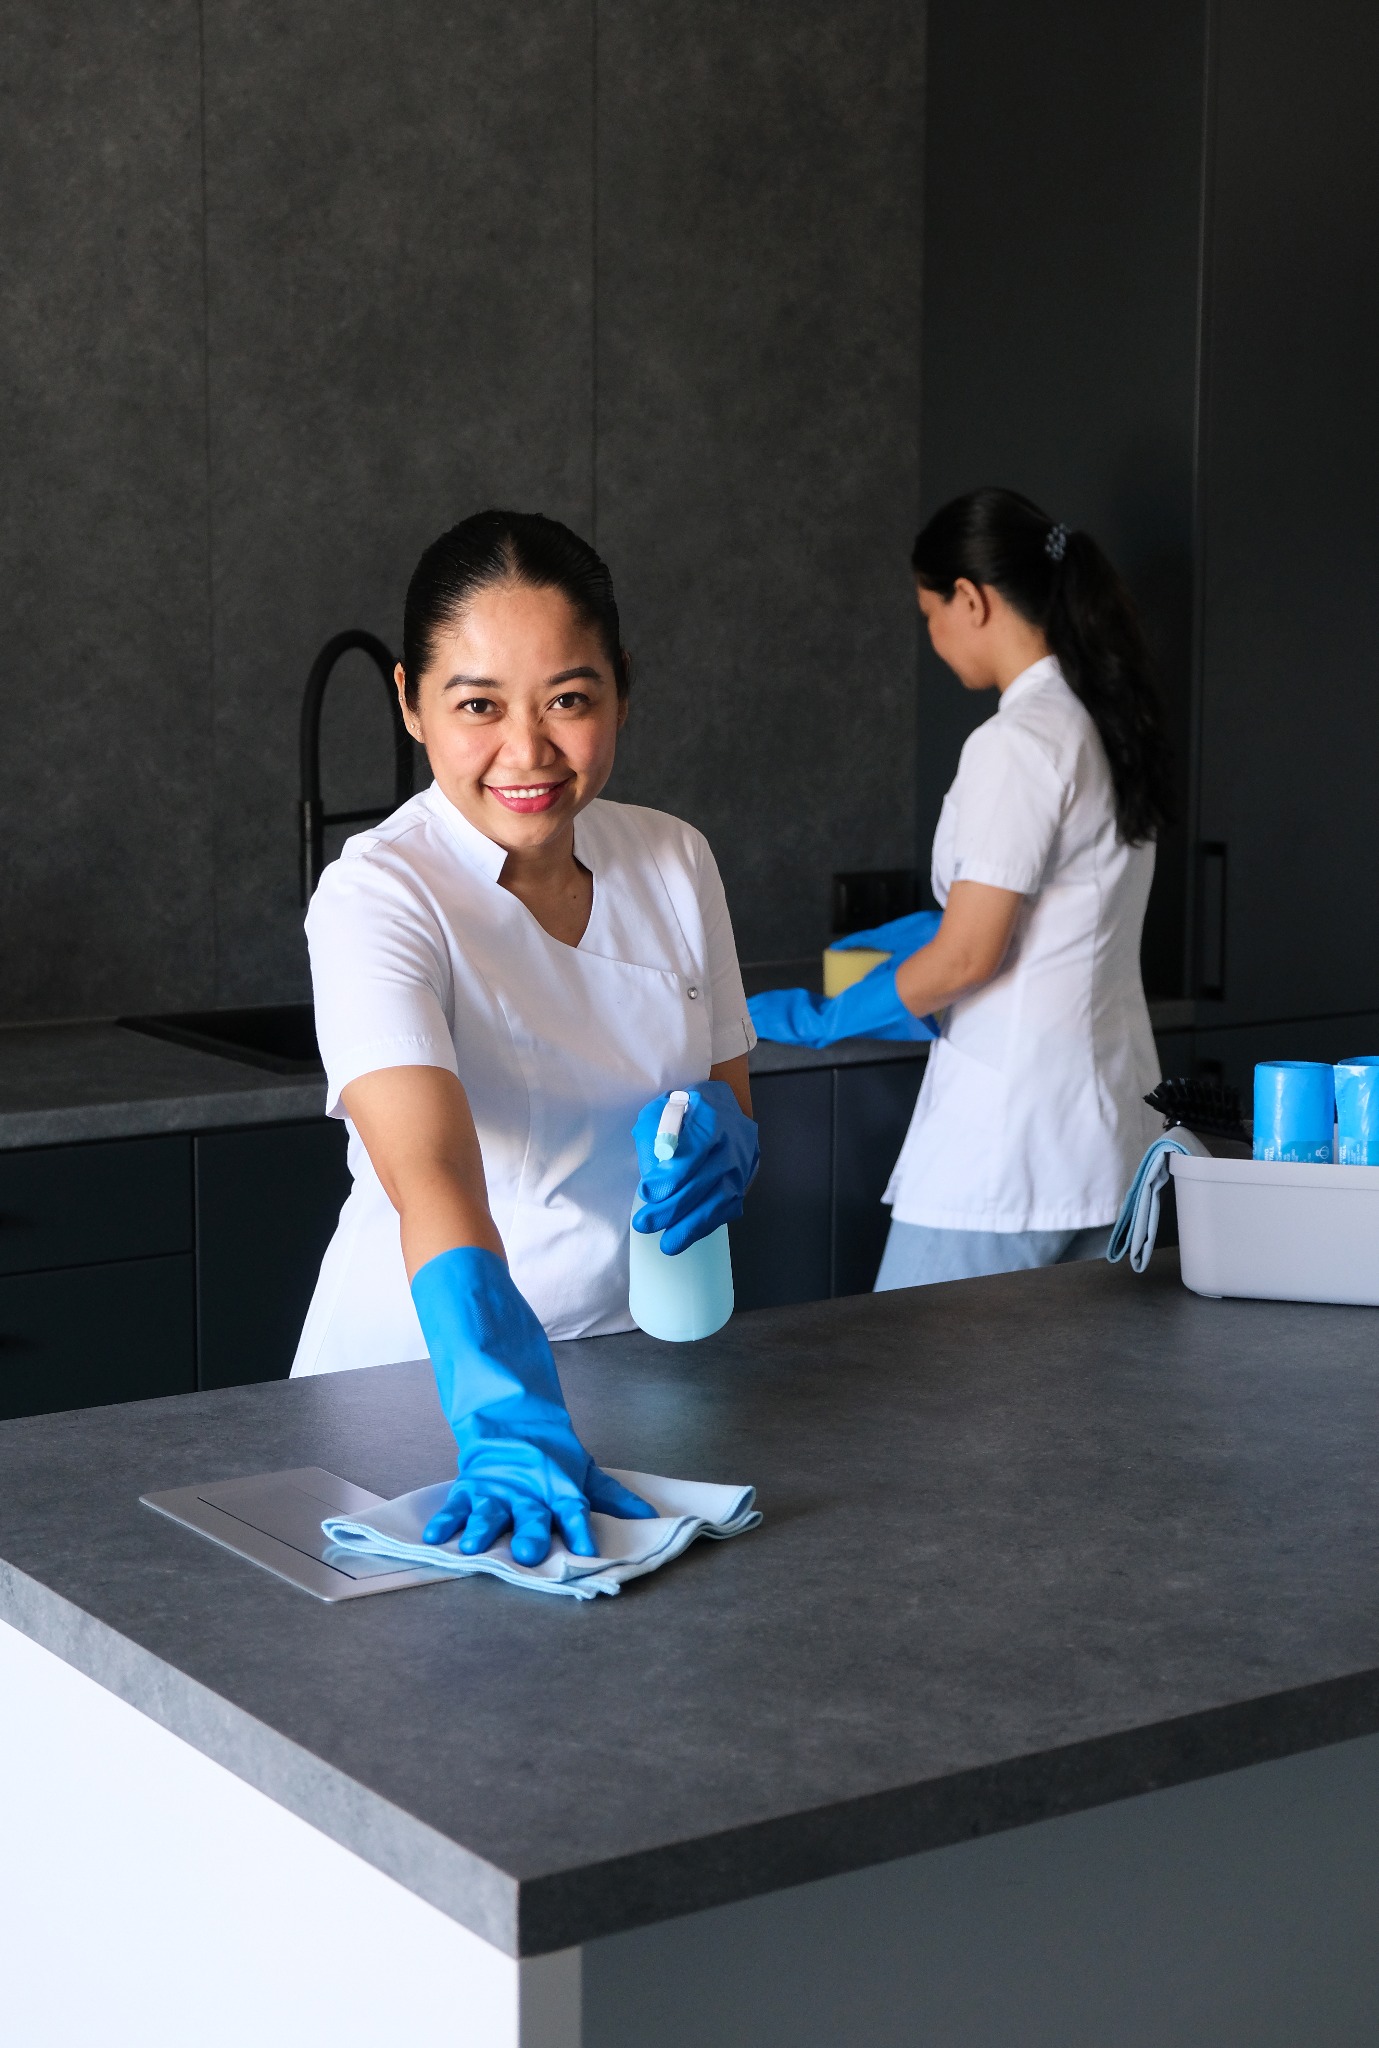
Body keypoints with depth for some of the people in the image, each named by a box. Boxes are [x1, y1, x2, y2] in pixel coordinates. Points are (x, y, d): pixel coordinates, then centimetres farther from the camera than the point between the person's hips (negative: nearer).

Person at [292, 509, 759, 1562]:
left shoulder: (675, 861, 1)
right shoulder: (377, 897, -16)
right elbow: (433, 1181, -29)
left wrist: (720, 1133, -11)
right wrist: (511, 1425, -43)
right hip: (427, 1382, -3)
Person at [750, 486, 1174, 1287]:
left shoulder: (1017, 743, -15)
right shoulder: (1108, 724, 12)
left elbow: (967, 957, -15)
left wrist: (826, 1019, -1)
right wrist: (923, 929, 31)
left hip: (1010, 1146, -9)